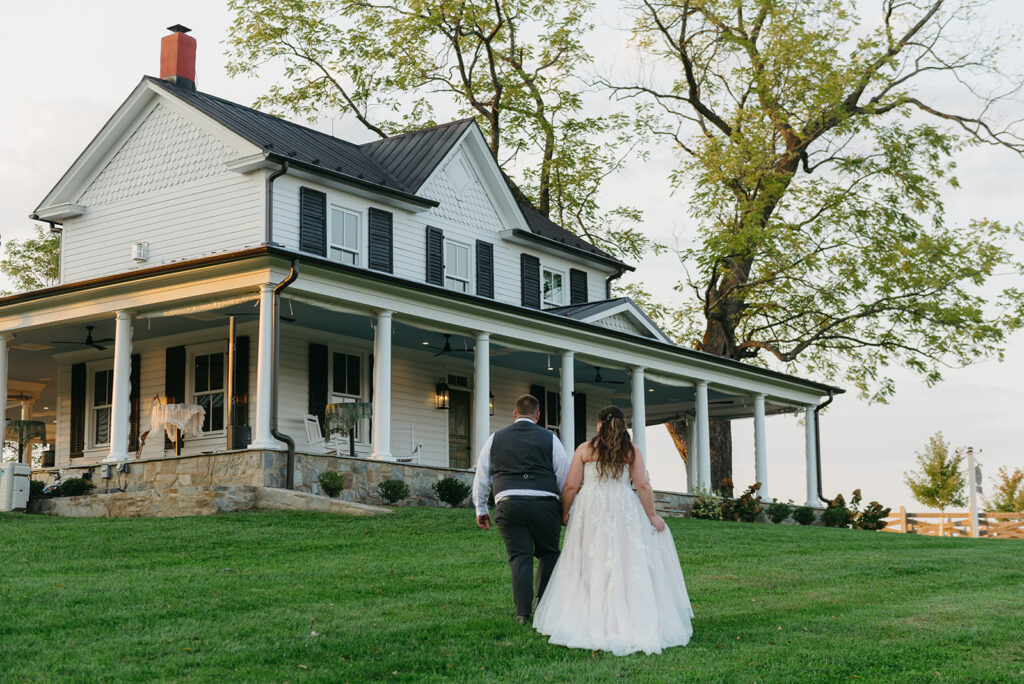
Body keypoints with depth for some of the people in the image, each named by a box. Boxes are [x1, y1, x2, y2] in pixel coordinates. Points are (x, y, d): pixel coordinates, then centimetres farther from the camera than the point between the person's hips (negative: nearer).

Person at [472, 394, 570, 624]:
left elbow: (481, 477, 16)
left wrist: (481, 509, 23)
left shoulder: (495, 439, 14)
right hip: (544, 504, -1)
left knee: (519, 558, 3)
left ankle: (523, 613, -1)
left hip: (508, 506, 1)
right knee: (548, 553, 14)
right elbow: (566, 478, 7)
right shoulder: (550, 439, 8)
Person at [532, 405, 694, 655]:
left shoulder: (585, 449, 4)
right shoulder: (632, 450, 4)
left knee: (590, 566, 6)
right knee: (628, 563, 5)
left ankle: (589, 618, 4)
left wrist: (565, 511, 14)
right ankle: (632, 621, 2)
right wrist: (651, 515, 3)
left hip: (591, 510, 0)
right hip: (624, 510, 0)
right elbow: (643, 486, -3)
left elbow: (571, 486, 2)